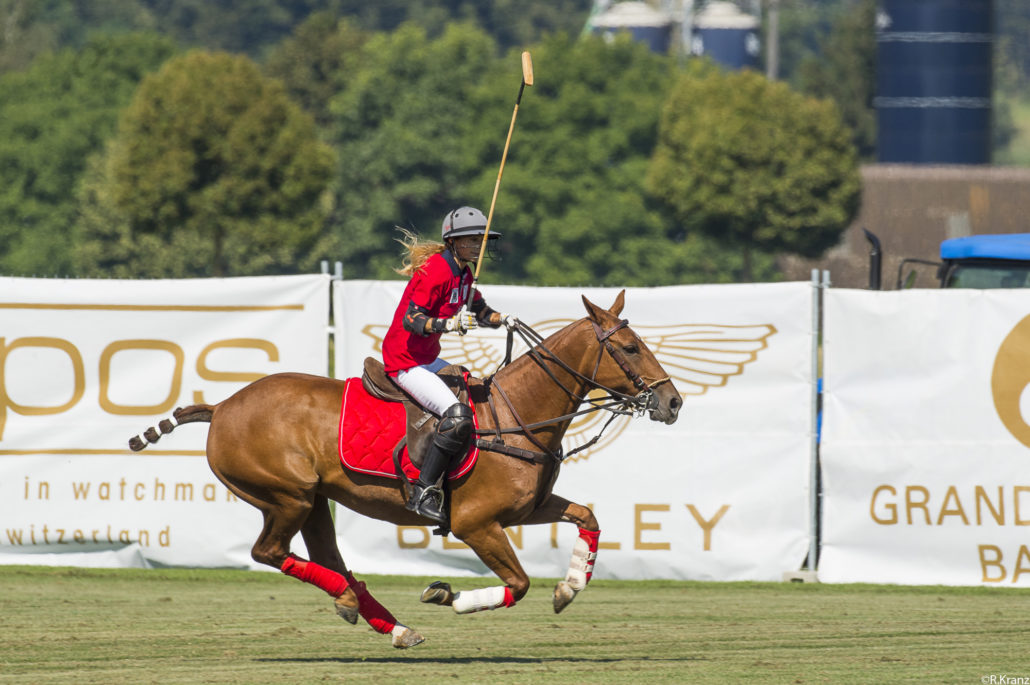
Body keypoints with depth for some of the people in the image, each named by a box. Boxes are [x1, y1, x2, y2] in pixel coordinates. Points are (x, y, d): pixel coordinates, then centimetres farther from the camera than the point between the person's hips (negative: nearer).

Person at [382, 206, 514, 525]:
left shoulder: (463, 274, 9)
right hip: (405, 361, -11)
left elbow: (479, 310, 21)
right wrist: (450, 324, -40)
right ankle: (424, 493, -24)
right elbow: (411, 320, -25)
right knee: (458, 415, -25)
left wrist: (501, 319, 0)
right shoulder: (435, 272, -20)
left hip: (427, 359, 11)